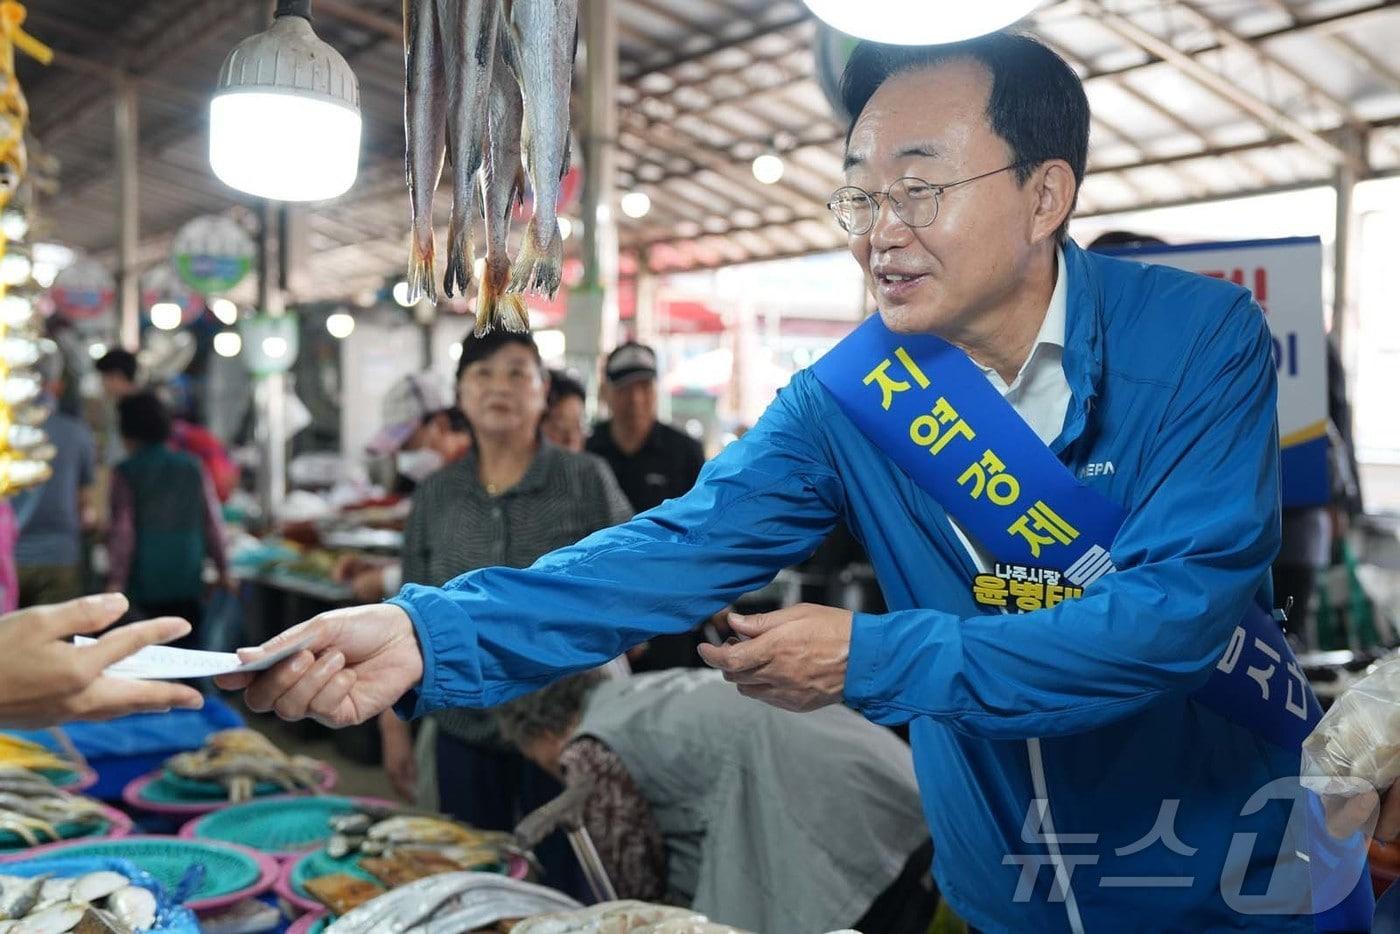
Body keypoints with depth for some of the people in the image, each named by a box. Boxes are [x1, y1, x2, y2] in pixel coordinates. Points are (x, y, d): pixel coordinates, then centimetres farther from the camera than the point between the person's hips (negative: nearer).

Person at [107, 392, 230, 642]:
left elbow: (122, 531, -9)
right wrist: (223, 570, 17)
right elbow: (213, 523, 8)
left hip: (144, 586, -3)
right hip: (189, 584, 3)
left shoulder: (125, 473, -4)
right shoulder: (192, 468, 6)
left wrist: (115, 582, -7)